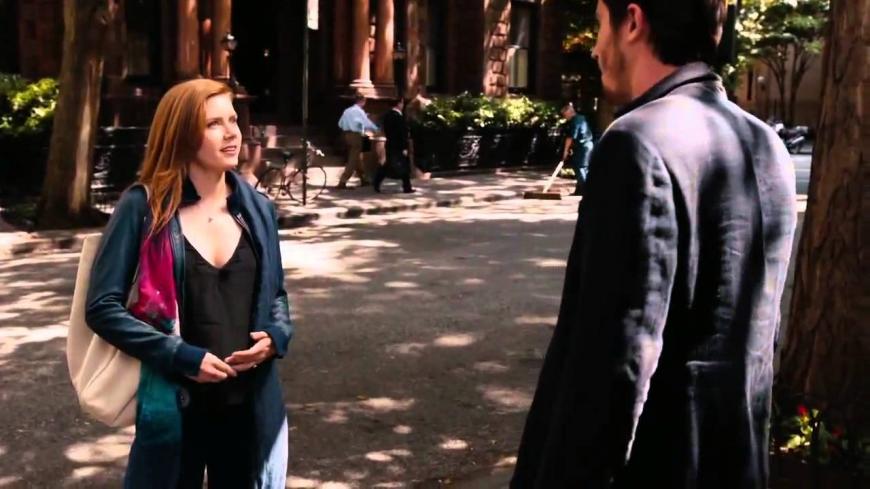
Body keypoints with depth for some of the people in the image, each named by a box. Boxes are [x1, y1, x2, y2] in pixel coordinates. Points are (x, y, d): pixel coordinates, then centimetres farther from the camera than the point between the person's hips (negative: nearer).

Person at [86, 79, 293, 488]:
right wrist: (181, 357, -17)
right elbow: (103, 307, -9)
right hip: (174, 404, -4)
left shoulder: (256, 208, 6)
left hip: (251, 403, 4)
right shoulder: (144, 206, -8)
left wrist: (275, 336, -6)